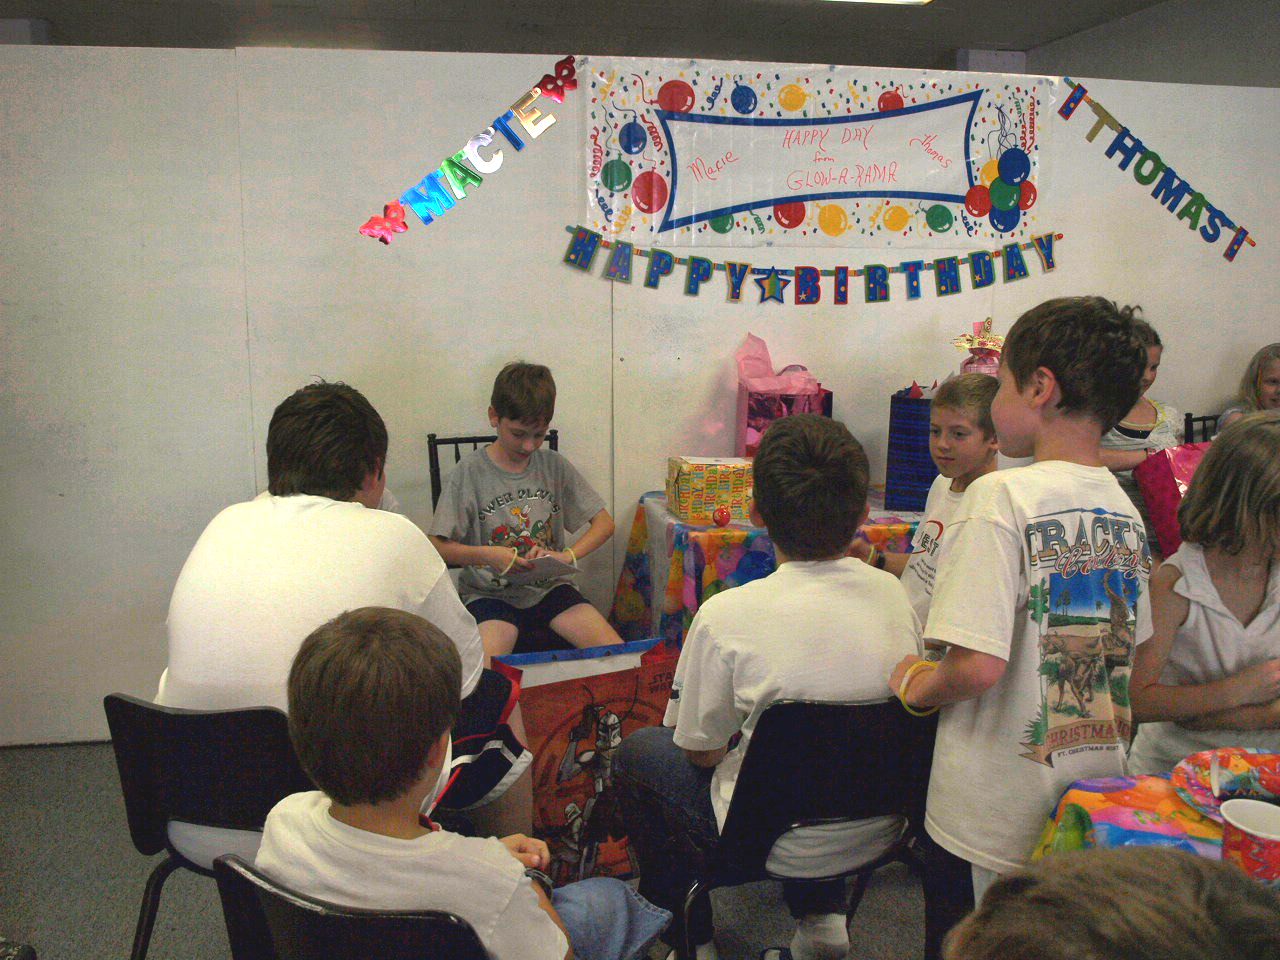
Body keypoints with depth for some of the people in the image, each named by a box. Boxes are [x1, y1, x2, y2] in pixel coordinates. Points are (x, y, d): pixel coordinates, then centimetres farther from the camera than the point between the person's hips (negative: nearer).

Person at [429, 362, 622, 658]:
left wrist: (567, 556, -11)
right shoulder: (469, 474, -5)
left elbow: (604, 523, 6)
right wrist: (486, 555, -22)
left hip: (549, 587, 3)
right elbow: (439, 547, -5)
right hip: (490, 594, -3)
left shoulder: (554, 466, 5)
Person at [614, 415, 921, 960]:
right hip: (880, 831, 5)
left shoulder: (727, 616, -25)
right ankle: (822, 915, 28)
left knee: (637, 753, 16)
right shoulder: (893, 593, -10)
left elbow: (702, 751, -12)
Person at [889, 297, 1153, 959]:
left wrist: (915, 683, -8)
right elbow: (1131, 663, 11)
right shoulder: (1124, 508, 2)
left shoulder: (1001, 496, -21)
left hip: (994, 830, -6)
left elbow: (977, 667, -27)